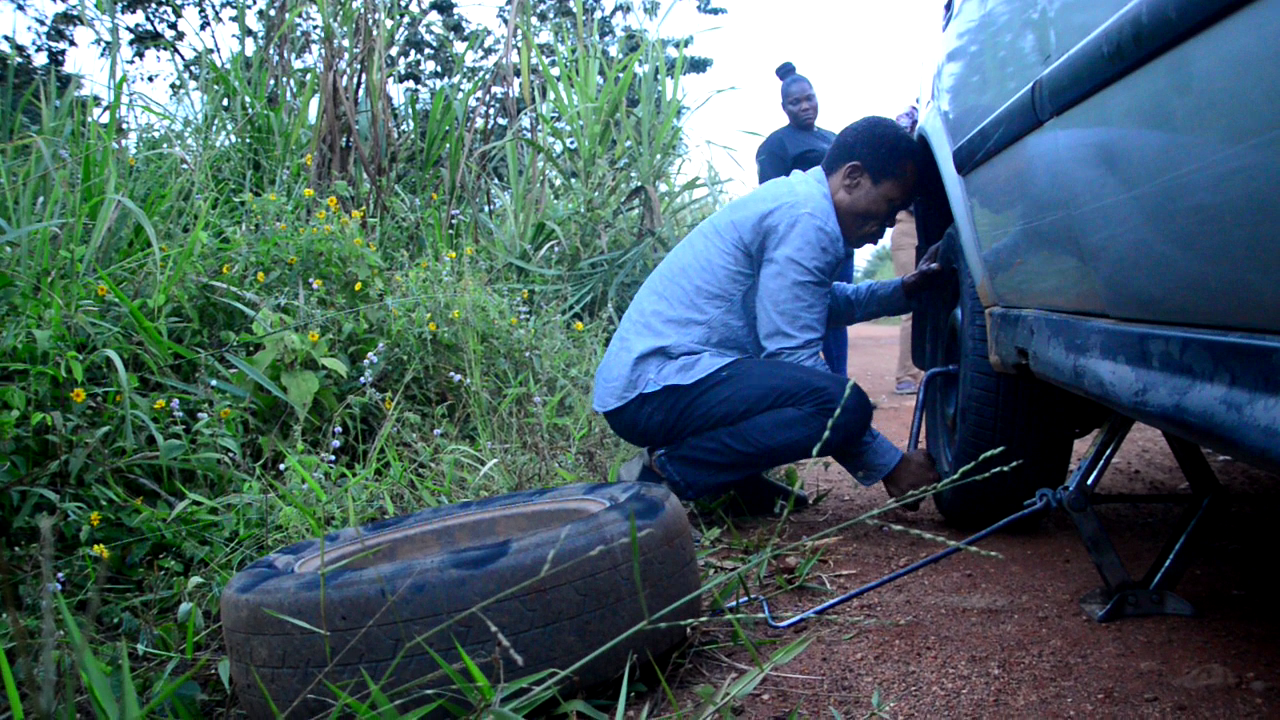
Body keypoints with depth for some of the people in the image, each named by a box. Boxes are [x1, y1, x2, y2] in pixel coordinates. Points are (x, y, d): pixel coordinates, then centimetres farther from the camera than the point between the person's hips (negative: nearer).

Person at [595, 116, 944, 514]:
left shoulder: (795, 197, 16)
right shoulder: (806, 220, -15)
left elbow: (828, 302, 30)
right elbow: (794, 359, -18)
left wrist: (904, 290, 16)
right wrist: (888, 466, -12)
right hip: (654, 388, -11)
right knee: (844, 405, -26)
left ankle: (740, 479, 8)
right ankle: (665, 473, -15)